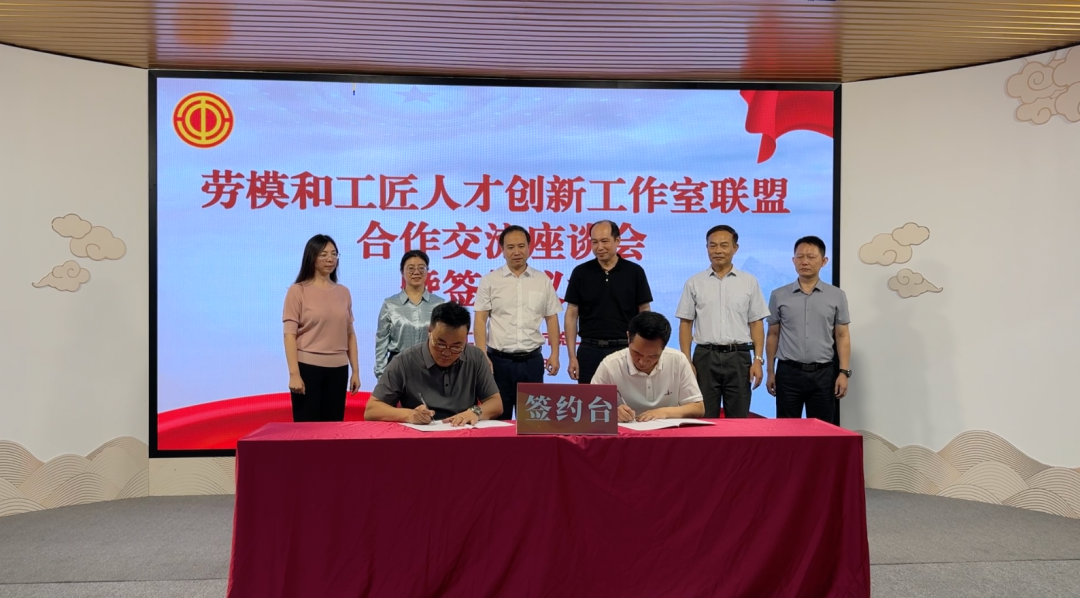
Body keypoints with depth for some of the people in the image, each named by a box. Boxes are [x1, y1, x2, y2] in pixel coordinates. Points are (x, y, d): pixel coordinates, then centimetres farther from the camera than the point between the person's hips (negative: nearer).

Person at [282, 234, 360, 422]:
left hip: (338, 369, 4)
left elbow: (350, 334, 12)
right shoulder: (298, 291, -3)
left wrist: (355, 371, 9)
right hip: (308, 367, -4)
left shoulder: (343, 292, 10)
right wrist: (294, 373, -15)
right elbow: (290, 334, -7)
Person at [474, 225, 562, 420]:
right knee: (498, 417, 5)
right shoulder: (489, 281, 0)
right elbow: (480, 320, -2)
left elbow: (552, 318, 9)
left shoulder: (543, 280, 7)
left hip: (532, 360, 2)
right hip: (499, 359, -2)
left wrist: (554, 354, 2)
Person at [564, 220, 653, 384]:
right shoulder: (581, 273, 2)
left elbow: (645, 314, 3)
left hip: (626, 350, -1)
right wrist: (572, 356, -3)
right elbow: (571, 315, 3)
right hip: (590, 351, 1)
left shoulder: (635, 272, 0)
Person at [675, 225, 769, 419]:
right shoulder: (694, 283, 5)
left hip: (738, 357, 0)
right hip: (705, 357, 0)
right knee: (704, 419, 4)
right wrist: (686, 361, -3)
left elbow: (756, 323, 5)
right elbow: (686, 324, 5)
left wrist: (758, 359, -3)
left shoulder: (749, 282, 6)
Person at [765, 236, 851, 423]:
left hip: (823, 373, 0)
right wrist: (770, 371, 6)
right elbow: (773, 335, 8)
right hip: (788, 372, 0)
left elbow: (842, 336, 4)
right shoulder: (779, 296, 3)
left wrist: (844, 372, -4)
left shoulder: (837, 296, 3)